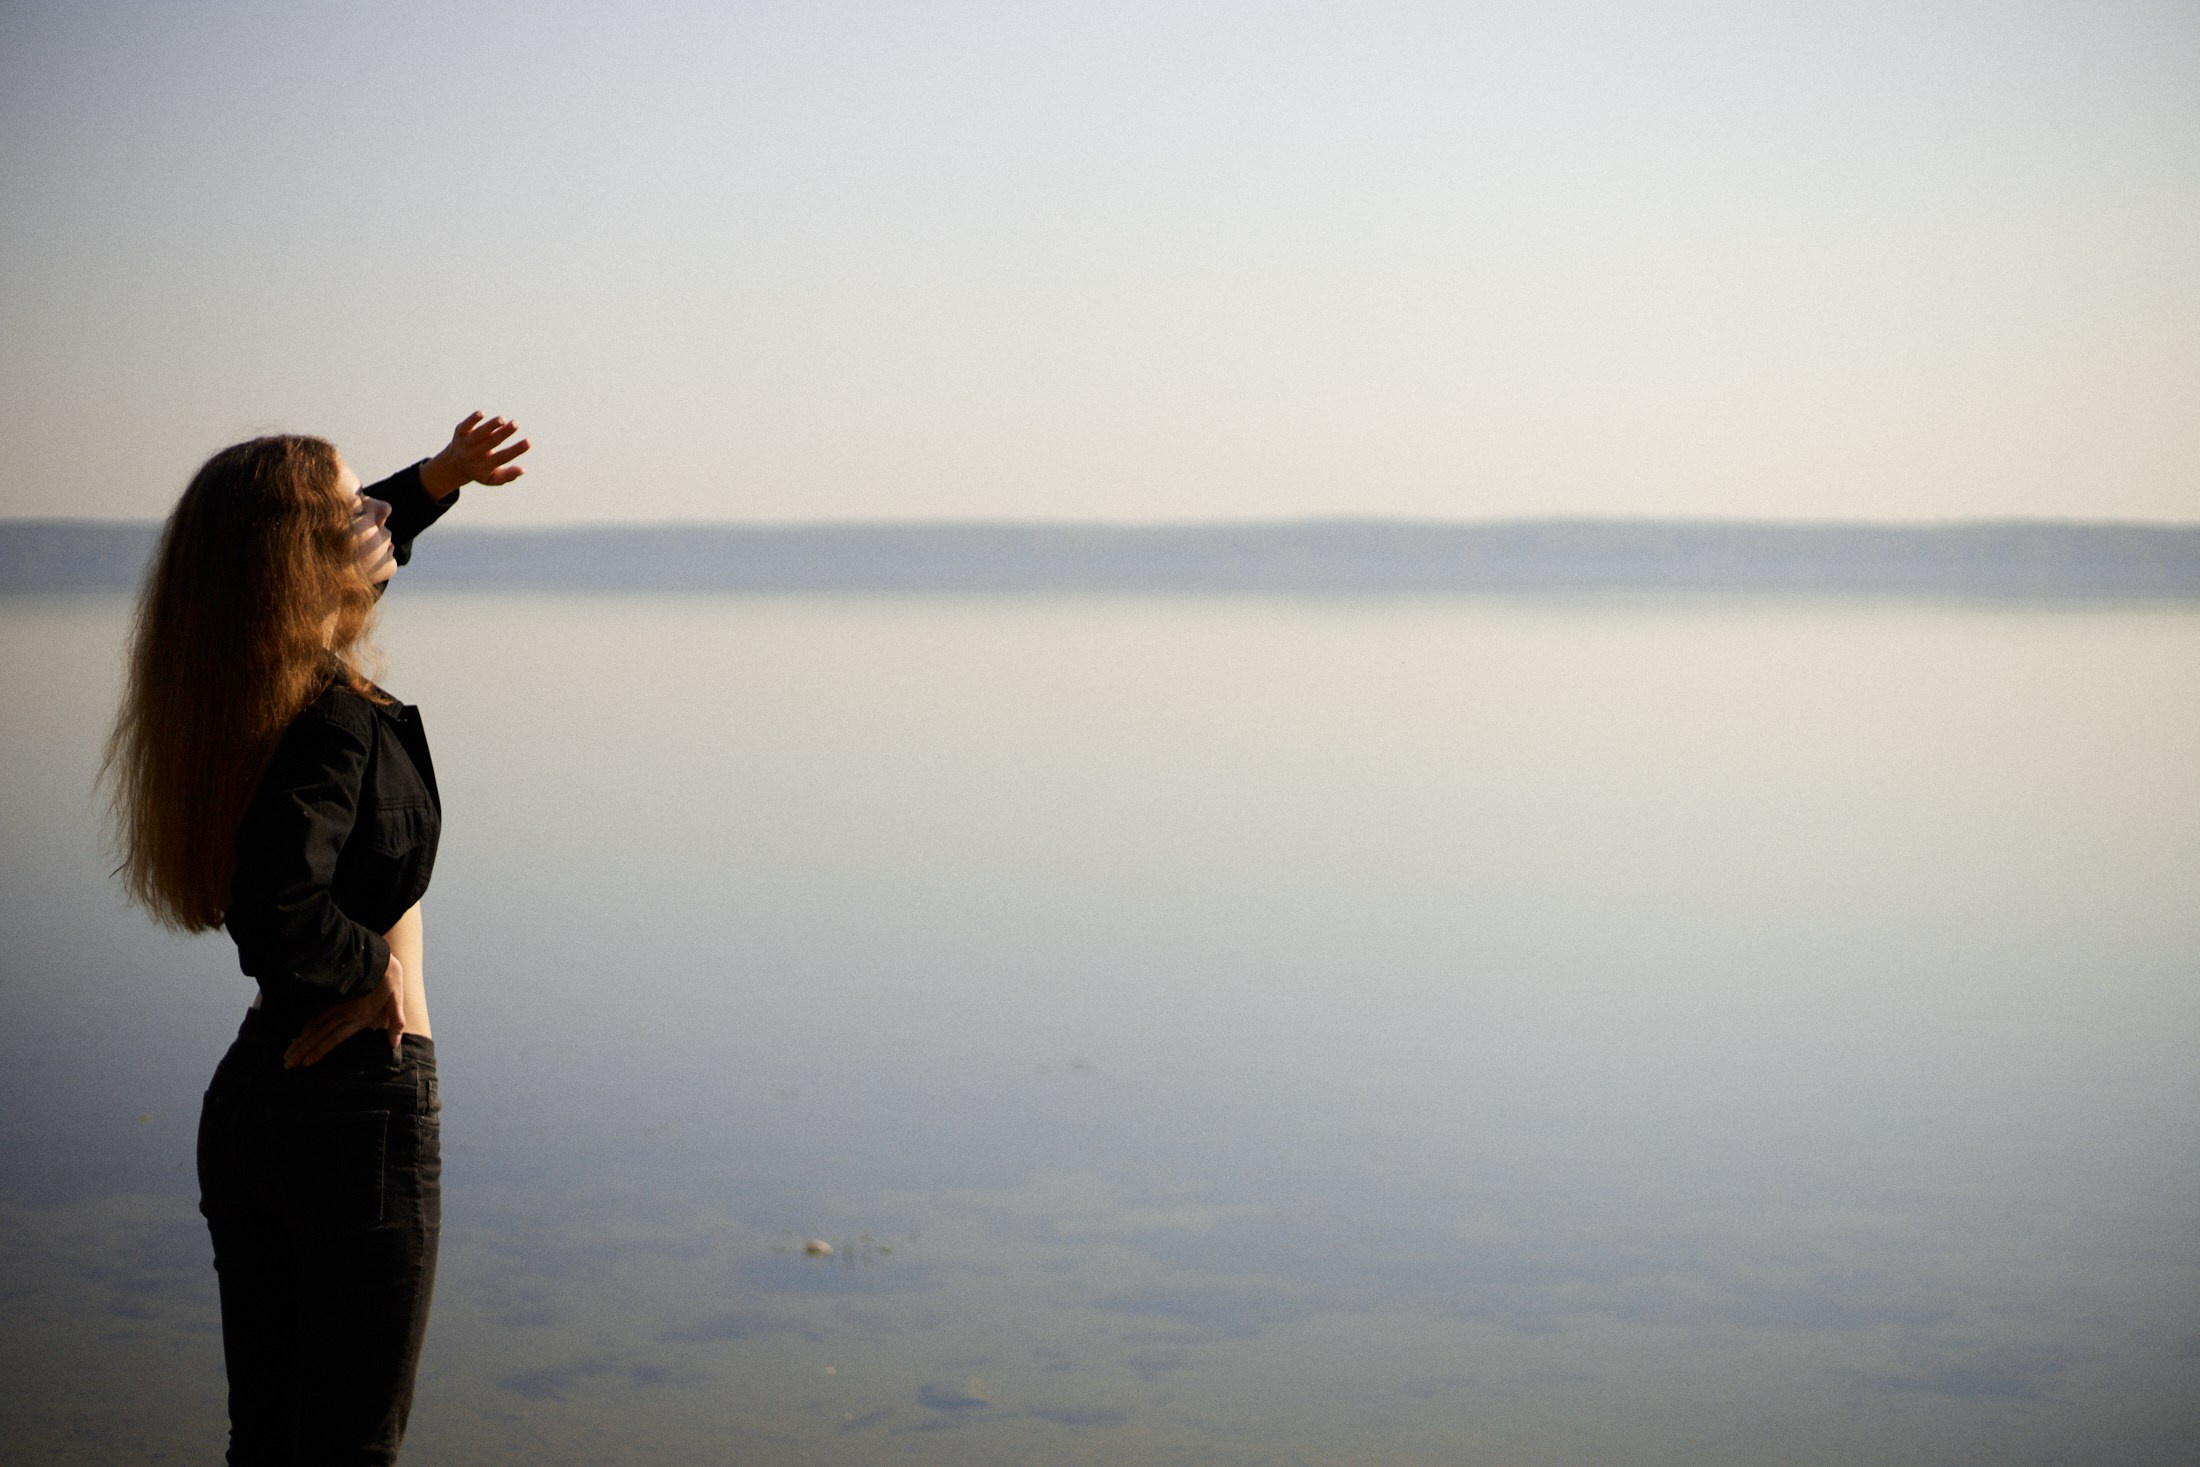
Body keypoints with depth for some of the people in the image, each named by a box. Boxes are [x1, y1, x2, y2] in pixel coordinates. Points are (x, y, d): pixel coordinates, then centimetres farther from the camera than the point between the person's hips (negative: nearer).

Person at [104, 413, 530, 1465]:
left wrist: (436, 480, 21)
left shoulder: (249, 687, 6)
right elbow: (273, 911, -36)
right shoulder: (334, 718, -21)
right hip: (361, 1107, -8)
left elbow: (339, 562, 28)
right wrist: (374, 963, -19)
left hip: (246, 1101, 9)